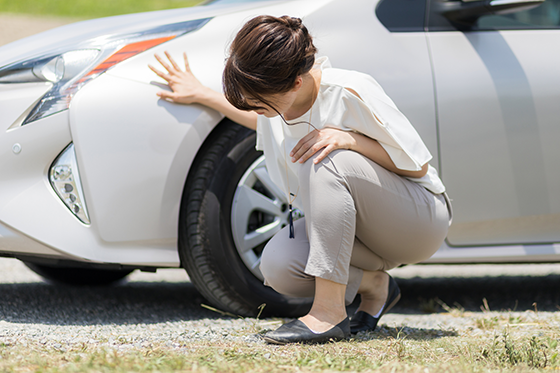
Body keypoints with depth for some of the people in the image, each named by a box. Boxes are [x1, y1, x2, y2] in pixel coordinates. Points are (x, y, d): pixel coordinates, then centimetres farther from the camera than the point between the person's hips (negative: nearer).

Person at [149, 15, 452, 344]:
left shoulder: (351, 93, -27)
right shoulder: (277, 103, -7)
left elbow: (417, 165, -17)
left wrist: (350, 139, -31)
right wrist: (200, 94, 20)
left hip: (420, 220, -6)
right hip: (355, 229, 6)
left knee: (327, 159, -34)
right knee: (277, 266, -24)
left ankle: (330, 312, -33)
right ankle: (372, 284, 5)